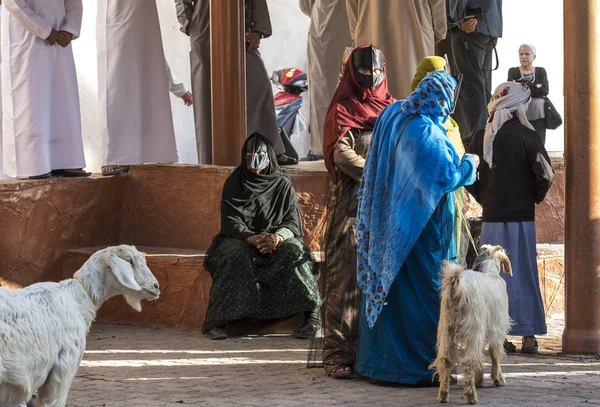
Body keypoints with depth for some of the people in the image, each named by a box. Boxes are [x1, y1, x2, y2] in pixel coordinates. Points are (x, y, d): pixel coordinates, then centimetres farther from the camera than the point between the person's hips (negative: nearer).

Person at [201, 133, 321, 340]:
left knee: (294, 253, -32)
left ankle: (312, 314, -29)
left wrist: (277, 236, -27)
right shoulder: (233, 183, 1)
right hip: (240, 240, -1)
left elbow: (293, 223, -3)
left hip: (277, 240, 1)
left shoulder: (283, 184, 3)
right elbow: (230, 222, -7)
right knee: (237, 257, -36)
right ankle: (217, 321, -35)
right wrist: (252, 238, -28)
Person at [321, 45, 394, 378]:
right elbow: (341, 154, -8)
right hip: (352, 202, -4)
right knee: (348, 276, -9)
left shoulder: (393, 109, 18)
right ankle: (339, 355, -10)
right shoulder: (342, 110, 5)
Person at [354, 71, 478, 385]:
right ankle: (422, 364, 3)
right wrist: (469, 163, -3)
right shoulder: (427, 133, -21)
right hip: (419, 228, -8)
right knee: (423, 289, -1)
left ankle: (377, 360, 19)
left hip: (388, 225, 8)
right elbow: (445, 177, -21)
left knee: (385, 283, 13)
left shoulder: (392, 114, 4)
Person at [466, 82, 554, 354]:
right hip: (521, 215, -3)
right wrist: (535, 198, 6)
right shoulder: (526, 136, -9)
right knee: (523, 273, 3)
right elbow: (545, 174, -12)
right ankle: (528, 335, 5)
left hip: (491, 216, 3)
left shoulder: (482, 137, 3)